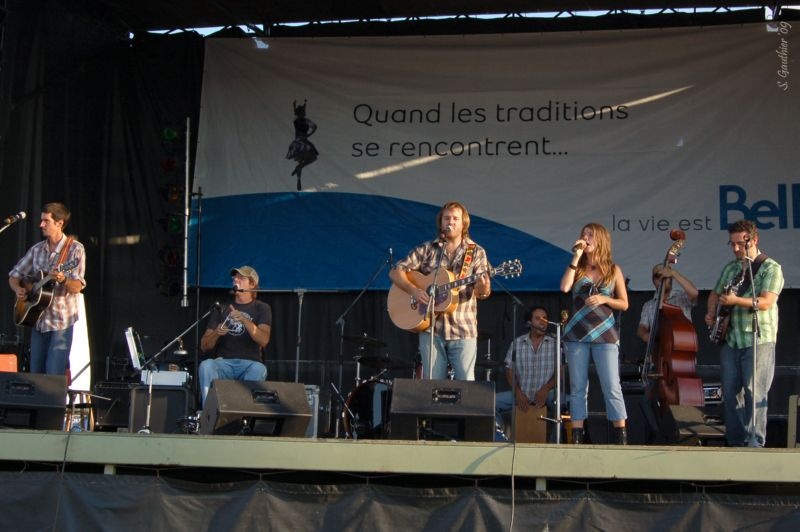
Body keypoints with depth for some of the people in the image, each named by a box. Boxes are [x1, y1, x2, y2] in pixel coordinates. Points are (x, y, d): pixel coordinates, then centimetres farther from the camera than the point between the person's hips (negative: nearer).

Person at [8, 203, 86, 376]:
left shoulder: (75, 249, -7)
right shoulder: (36, 250, 9)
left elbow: (77, 287, -14)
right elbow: (14, 276, 17)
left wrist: (63, 280, -34)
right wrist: (18, 290, -4)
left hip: (61, 321, -5)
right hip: (38, 320, 5)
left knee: (54, 378, -10)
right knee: (35, 374, 7)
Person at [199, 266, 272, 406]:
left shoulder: (261, 309, 10)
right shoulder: (222, 308, 17)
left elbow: (263, 340, -8)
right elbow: (204, 347, 11)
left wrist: (244, 320, -22)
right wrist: (216, 333, -11)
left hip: (249, 363, -2)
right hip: (223, 362, 2)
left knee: (258, 369, -36)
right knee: (206, 365, -31)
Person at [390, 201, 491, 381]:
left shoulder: (476, 252, 6)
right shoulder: (427, 249, 8)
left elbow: (483, 292, -1)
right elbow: (395, 272, 5)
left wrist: (483, 289, -25)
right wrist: (414, 290, -12)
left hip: (463, 330, -1)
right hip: (431, 327, 1)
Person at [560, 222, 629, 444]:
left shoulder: (613, 270, 6)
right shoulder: (578, 268, 9)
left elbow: (624, 304, 7)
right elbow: (564, 287, -12)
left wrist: (604, 299, -11)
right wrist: (576, 257, -8)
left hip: (604, 335, -2)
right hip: (577, 334, 2)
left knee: (612, 388, -6)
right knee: (578, 388, 3)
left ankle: (621, 437, -2)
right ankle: (577, 437, 7)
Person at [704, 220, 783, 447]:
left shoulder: (770, 268, -4)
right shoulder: (730, 268, 17)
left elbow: (766, 302, -16)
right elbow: (715, 294, 28)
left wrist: (736, 301, -28)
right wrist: (712, 313, 8)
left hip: (758, 340, -6)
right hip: (730, 340, 6)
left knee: (754, 392, -12)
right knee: (730, 392, 5)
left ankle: (755, 442, -10)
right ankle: (736, 442, 11)